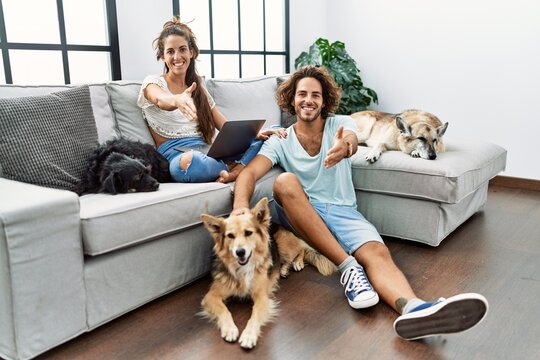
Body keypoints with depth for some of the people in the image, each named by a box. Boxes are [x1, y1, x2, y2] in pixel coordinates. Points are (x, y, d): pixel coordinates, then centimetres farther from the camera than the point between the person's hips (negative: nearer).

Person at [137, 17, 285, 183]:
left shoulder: (199, 89, 21)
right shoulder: (153, 82, 4)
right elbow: (161, 99, -22)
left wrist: (256, 132, -6)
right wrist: (178, 100, -48)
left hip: (207, 154, 5)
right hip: (176, 156, -5)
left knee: (265, 138, -10)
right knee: (190, 162, -43)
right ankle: (235, 167, -15)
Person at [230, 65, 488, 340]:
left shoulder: (340, 124, 8)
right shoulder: (279, 141, 7)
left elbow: (351, 140, -18)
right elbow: (250, 173, -10)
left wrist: (344, 146, -47)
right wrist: (240, 204, -34)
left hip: (341, 211, 0)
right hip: (298, 215, 0)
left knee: (377, 252, -29)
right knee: (285, 181, -32)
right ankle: (348, 267, -32)